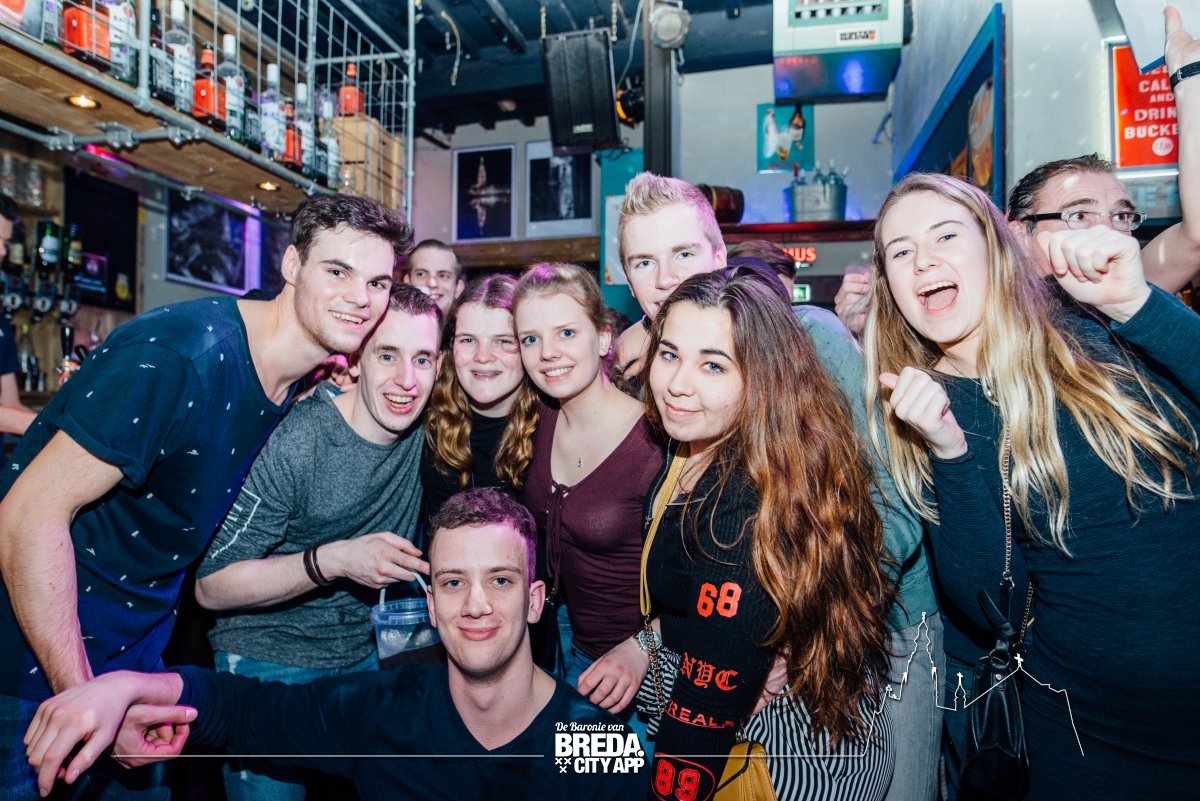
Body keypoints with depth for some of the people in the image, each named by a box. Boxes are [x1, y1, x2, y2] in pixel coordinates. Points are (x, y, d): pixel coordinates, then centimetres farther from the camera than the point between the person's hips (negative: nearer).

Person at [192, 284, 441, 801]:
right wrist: (336, 560, -32)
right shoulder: (295, 442, -24)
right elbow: (211, 587, -20)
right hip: (268, 663, -5)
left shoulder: (425, 429, -8)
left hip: (362, 657, 5)